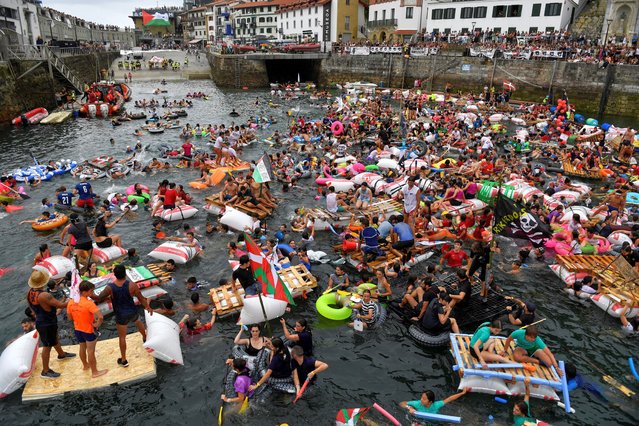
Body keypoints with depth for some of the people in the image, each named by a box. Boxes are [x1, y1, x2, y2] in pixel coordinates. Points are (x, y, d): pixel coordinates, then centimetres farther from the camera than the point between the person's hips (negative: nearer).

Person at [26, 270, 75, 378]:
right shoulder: (44, 295, -34)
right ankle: (45, 371, 17)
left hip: (40, 321, 9)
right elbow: (60, 305, -30)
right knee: (47, 346, 5)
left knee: (55, 339, 29)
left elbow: (32, 307, 10)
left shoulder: (30, 292, -5)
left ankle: (61, 354, 52)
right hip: (47, 324, -9)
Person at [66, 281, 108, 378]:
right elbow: (100, 317, -38)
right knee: (90, 351, 7)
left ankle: (85, 365, 48)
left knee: (82, 348, 26)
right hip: (89, 330, -7)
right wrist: (97, 324, -19)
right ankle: (94, 372, 21)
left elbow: (70, 317, 5)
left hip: (77, 329, 7)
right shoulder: (88, 303, -29)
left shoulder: (71, 302, -9)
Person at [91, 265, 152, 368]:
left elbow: (98, 299, -17)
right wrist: (148, 307, 7)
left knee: (122, 337, 13)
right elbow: (141, 298, -9)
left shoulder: (110, 287, -21)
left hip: (121, 316, -1)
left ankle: (123, 360, 24)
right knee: (138, 322, 35)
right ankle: (145, 337, 59)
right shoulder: (131, 285, -19)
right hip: (133, 312, 2)